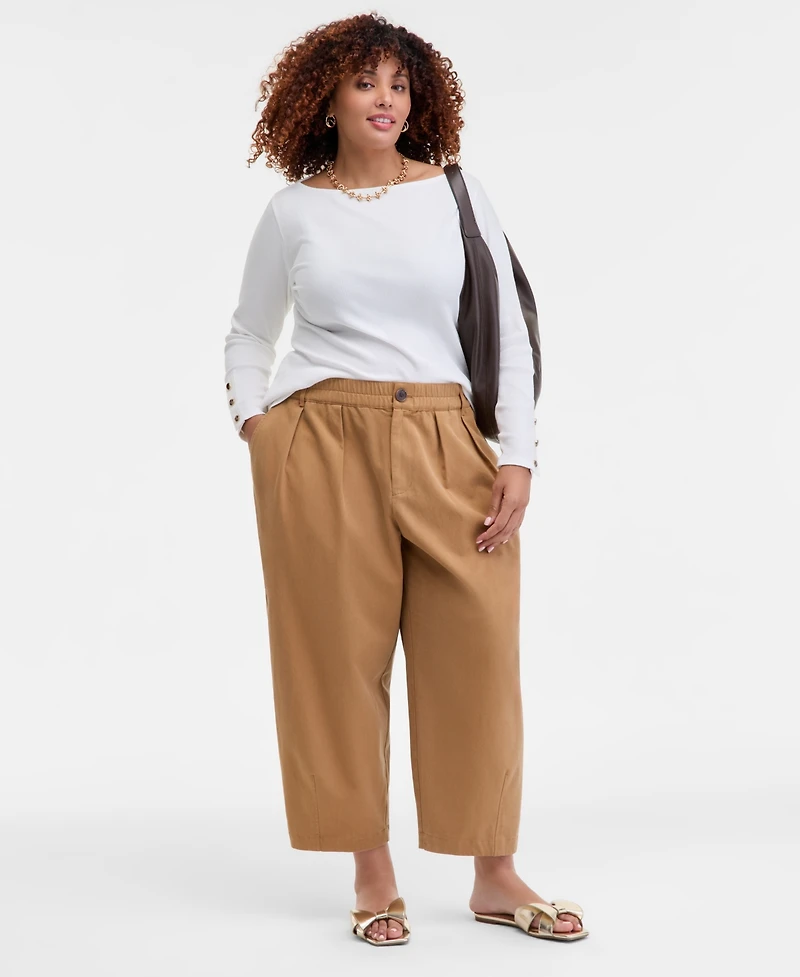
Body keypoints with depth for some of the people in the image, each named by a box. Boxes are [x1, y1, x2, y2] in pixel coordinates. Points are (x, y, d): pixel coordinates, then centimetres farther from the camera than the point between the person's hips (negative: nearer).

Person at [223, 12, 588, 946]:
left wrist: (518, 455, -2)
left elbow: (509, 332, 7)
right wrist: (252, 423, 2)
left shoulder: (457, 192, 8)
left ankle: (495, 876, 12)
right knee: (341, 653, 1)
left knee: (477, 650, -1)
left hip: (445, 447, 1)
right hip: (321, 446, 0)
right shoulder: (294, 211, 8)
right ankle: (372, 872, 15)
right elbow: (248, 334, 19)